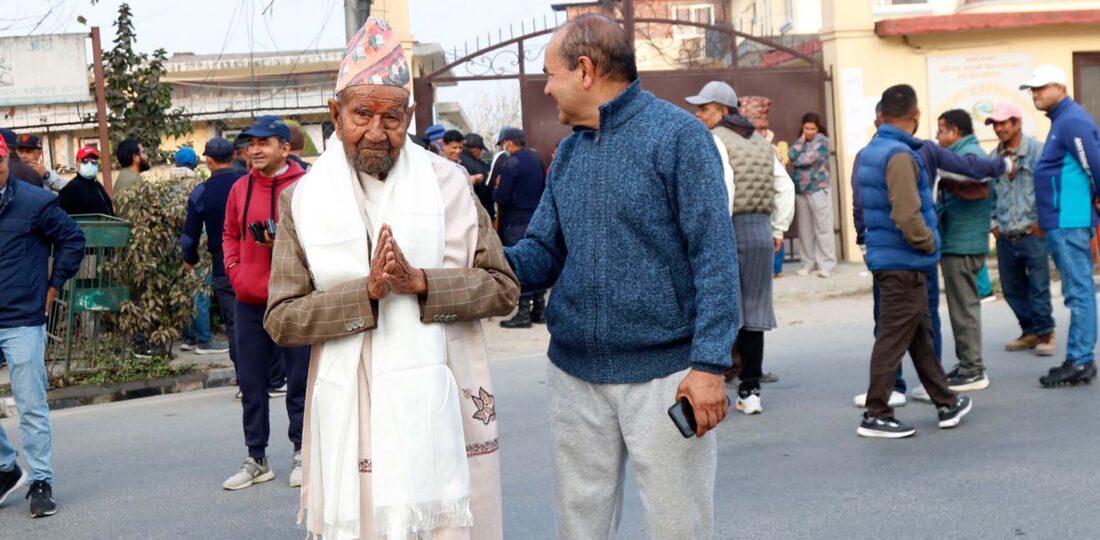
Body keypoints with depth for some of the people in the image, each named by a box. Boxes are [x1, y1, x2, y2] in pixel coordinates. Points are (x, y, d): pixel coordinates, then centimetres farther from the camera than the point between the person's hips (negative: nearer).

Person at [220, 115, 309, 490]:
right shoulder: (241, 188, 10)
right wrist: (234, 268, 5)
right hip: (249, 301, 5)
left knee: (299, 380, 4)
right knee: (251, 384, 9)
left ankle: (301, 453, 18)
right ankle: (256, 459, 20)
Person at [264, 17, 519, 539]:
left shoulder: (448, 183, 3)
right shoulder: (304, 198, 3)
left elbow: (502, 287, 2)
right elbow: (281, 319, 0)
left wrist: (421, 282, -14)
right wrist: (366, 291, -14)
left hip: (442, 411, 0)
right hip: (352, 417, 0)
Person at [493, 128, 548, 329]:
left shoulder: (511, 163, -14)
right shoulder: (536, 160, 9)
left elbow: (502, 197, -16)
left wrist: (495, 189, 4)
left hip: (516, 221, -7)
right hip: (536, 218, 7)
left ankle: (524, 312, -4)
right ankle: (539, 308, 17)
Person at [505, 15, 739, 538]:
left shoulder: (677, 134, -8)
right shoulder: (569, 149, 12)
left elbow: (715, 256, -12)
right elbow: (543, 253, 11)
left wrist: (709, 362, -18)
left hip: (663, 373, -6)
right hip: (574, 372, 6)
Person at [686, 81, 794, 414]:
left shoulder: (714, 140, -7)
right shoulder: (762, 143, 15)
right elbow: (785, 187, 15)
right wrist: (778, 230, 18)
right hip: (761, 231, 7)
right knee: (752, 313, 10)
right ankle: (751, 391, 14)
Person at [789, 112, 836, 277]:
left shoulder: (821, 140, -2)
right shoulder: (800, 141, 16)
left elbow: (809, 158, -12)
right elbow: (791, 155, 2)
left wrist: (796, 161, 0)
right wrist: (801, 140, -2)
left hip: (818, 189, -5)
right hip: (800, 190, 5)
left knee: (823, 229, -6)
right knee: (805, 230, 6)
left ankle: (826, 265, -6)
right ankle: (808, 264, 12)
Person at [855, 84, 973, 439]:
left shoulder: (869, 153, 11)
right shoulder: (900, 155, -18)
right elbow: (907, 216, -25)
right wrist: (930, 243, -9)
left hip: (885, 256, 10)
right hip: (904, 263, -10)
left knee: (921, 335, 16)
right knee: (894, 339, -3)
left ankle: (946, 403, 27)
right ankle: (876, 415, 3)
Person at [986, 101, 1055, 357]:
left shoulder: (1036, 151, -7)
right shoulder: (993, 158, 9)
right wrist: (993, 222, 10)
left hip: (1033, 234, -6)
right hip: (1005, 237, 6)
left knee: (1038, 288, -3)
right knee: (1012, 288, 11)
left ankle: (1045, 332, 11)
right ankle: (1030, 331, 25)